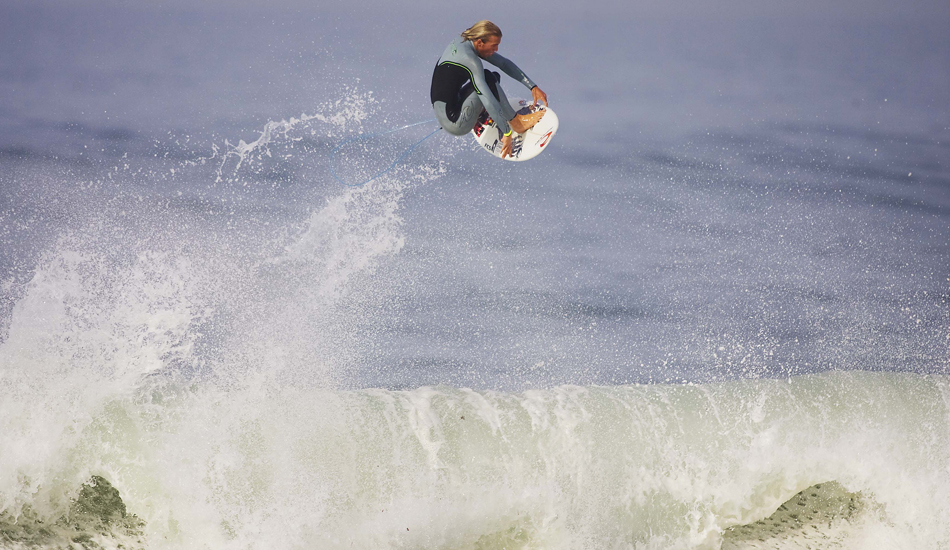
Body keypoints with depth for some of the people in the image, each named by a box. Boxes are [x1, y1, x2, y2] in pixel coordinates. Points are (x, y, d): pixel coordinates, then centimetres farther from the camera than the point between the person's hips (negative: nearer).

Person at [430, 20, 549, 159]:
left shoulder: (462, 42, 5)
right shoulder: (470, 60, -24)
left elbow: (504, 63, 11)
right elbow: (489, 102, -28)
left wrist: (533, 87, 8)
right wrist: (507, 133, -27)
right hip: (457, 125, -10)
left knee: (495, 77, 18)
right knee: (488, 79, -17)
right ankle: (516, 122, -6)